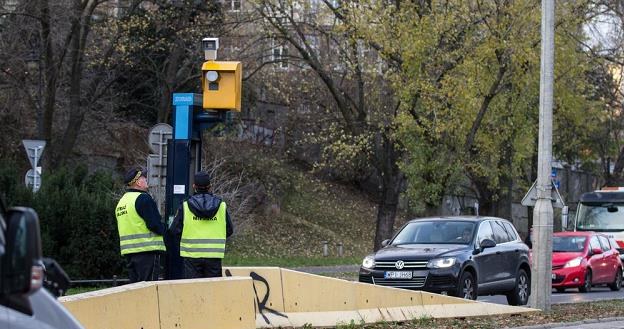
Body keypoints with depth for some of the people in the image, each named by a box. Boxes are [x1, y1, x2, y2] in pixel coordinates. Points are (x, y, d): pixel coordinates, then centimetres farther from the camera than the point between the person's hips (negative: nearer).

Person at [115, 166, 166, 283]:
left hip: (128, 251, 8)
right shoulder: (143, 199, -12)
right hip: (147, 250, -8)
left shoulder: (121, 201, 17)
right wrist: (163, 229, 2)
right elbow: (155, 225, -18)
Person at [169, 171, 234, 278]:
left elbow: (175, 231, -2)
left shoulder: (185, 206, -5)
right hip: (214, 256, 1)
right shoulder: (222, 206, 0)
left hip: (192, 255, -1)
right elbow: (229, 230, 8)